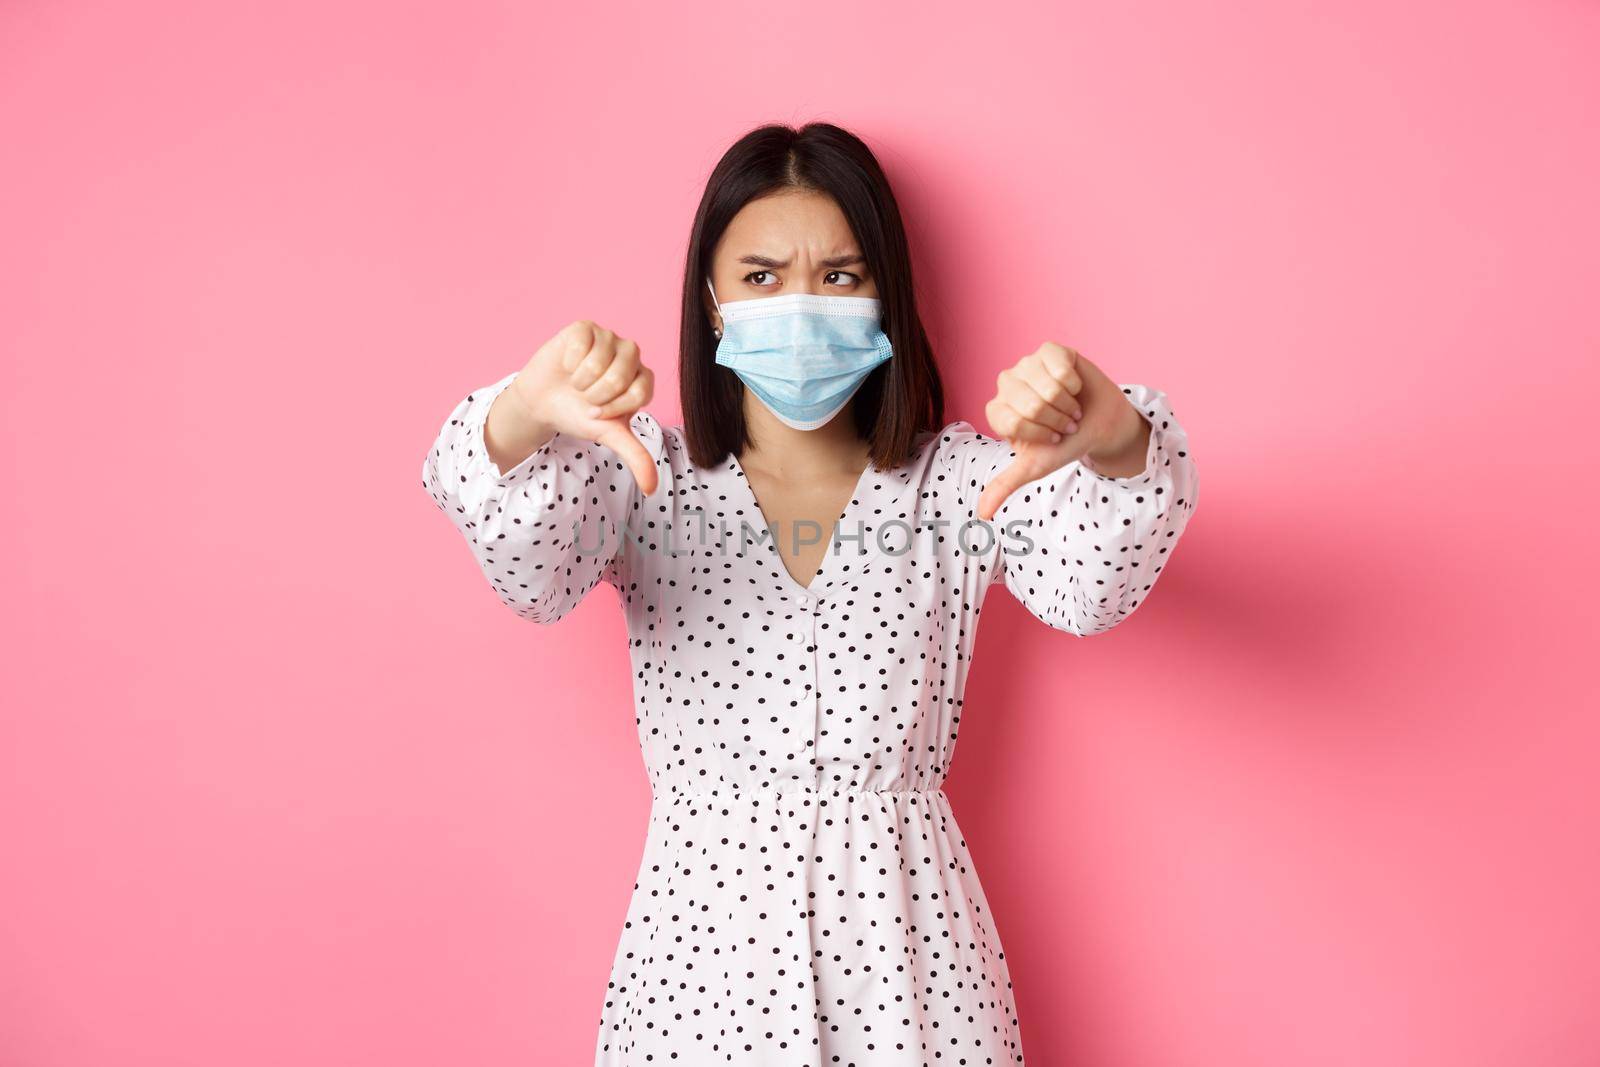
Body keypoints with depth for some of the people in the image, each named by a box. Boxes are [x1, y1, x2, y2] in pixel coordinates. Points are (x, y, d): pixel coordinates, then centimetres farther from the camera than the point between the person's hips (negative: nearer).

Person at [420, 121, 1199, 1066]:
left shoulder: (960, 480, -2)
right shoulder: (647, 478, -1)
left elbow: (1090, 589, -18)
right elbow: (533, 573, -19)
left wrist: (1114, 445, -39)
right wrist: (523, 418, -40)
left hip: (906, 937, 1)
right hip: (701, 940, 0)